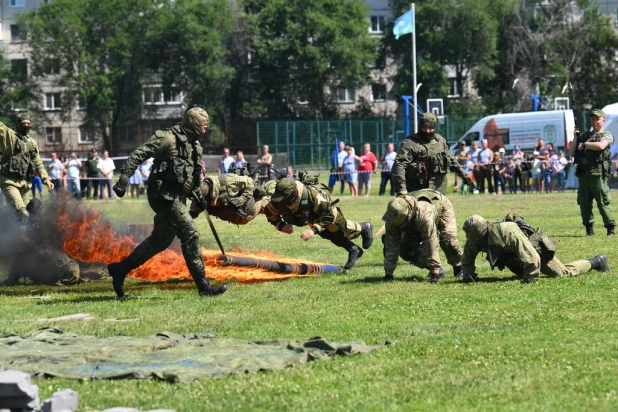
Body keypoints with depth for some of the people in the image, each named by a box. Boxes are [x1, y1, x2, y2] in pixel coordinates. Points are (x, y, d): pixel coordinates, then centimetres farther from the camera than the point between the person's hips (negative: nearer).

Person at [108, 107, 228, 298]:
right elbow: (139, 154, -18)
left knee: (161, 239, 16)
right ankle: (203, 286, -10)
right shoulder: (168, 138, -13)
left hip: (175, 197, 10)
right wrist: (124, 178, -25)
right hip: (164, 195, -10)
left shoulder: (194, 146, 15)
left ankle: (120, 269, 27)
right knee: (190, 234, -12)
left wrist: (199, 197, 25)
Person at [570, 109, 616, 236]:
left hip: (598, 174, -6)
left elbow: (600, 146, -19)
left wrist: (584, 144, -7)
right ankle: (589, 229, 12)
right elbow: (572, 152, 18)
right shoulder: (585, 135, 21)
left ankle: (610, 228, -4)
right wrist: (576, 138, 6)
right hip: (583, 173, 6)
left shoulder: (606, 135, 4)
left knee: (603, 202, -9)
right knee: (584, 203, 5)